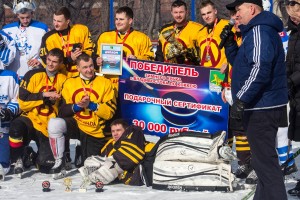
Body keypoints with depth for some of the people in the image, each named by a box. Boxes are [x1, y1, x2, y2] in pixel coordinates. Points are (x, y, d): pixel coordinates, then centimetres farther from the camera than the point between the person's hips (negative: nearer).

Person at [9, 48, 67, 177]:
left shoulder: (63, 80, 6)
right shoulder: (33, 75, -2)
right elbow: (23, 102, -8)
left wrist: (55, 101, -9)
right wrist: (43, 95, -17)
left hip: (49, 127, 2)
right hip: (31, 119, -2)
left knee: (47, 167, -11)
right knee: (17, 126, -39)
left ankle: (36, 157, 27)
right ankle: (17, 160, -14)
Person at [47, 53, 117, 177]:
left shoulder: (105, 83, 0)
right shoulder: (70, 83, 7)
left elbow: (110, 112, -7)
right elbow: (62, 111, 2)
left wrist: (91, 105, -20)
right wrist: (76, 106, -17)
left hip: (95, 132, -1)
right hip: (74, 124, 1)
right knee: (54, 123, -32)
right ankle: (59, 162, -15)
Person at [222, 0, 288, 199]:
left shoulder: (260, 31, -15)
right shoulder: (258, 31, 18)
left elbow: (260, 69, -27)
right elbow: (241, 64, 25)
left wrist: (241, 100, -27)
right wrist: (230, 43, 10)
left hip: (262, 108, -11)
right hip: (261, 106, 11)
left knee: (265, 161, -11)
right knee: (264, 158, 19)